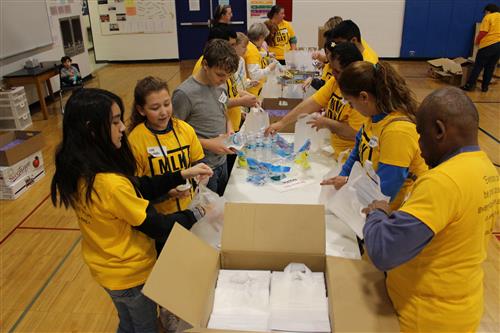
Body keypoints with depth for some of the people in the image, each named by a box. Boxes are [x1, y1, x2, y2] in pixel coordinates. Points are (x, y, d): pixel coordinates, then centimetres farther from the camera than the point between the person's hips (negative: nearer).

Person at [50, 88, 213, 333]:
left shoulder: (76, 170, -10)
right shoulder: (111, 184, -37)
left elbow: (139, 188, -4)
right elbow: (158, 228, -26)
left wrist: (182, 175, -6)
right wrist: (196, 214, -11)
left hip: (104, 268, 7)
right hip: (132, 274, -7)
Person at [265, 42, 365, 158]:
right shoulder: (335, 81, 2)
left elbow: (356, 133, -25)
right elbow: (311, 103, 1)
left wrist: (327, 123, -12)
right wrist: (282, 122, -5)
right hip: (336, 152, 7)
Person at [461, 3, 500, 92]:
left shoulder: (488, 17, -1)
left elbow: (483, 32, -10)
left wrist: (477, 41, 6)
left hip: (488, 44, -6)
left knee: (478, 66, -1)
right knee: (490, 67, 13)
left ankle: (469, 85, 0)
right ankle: (485, 87, 16)